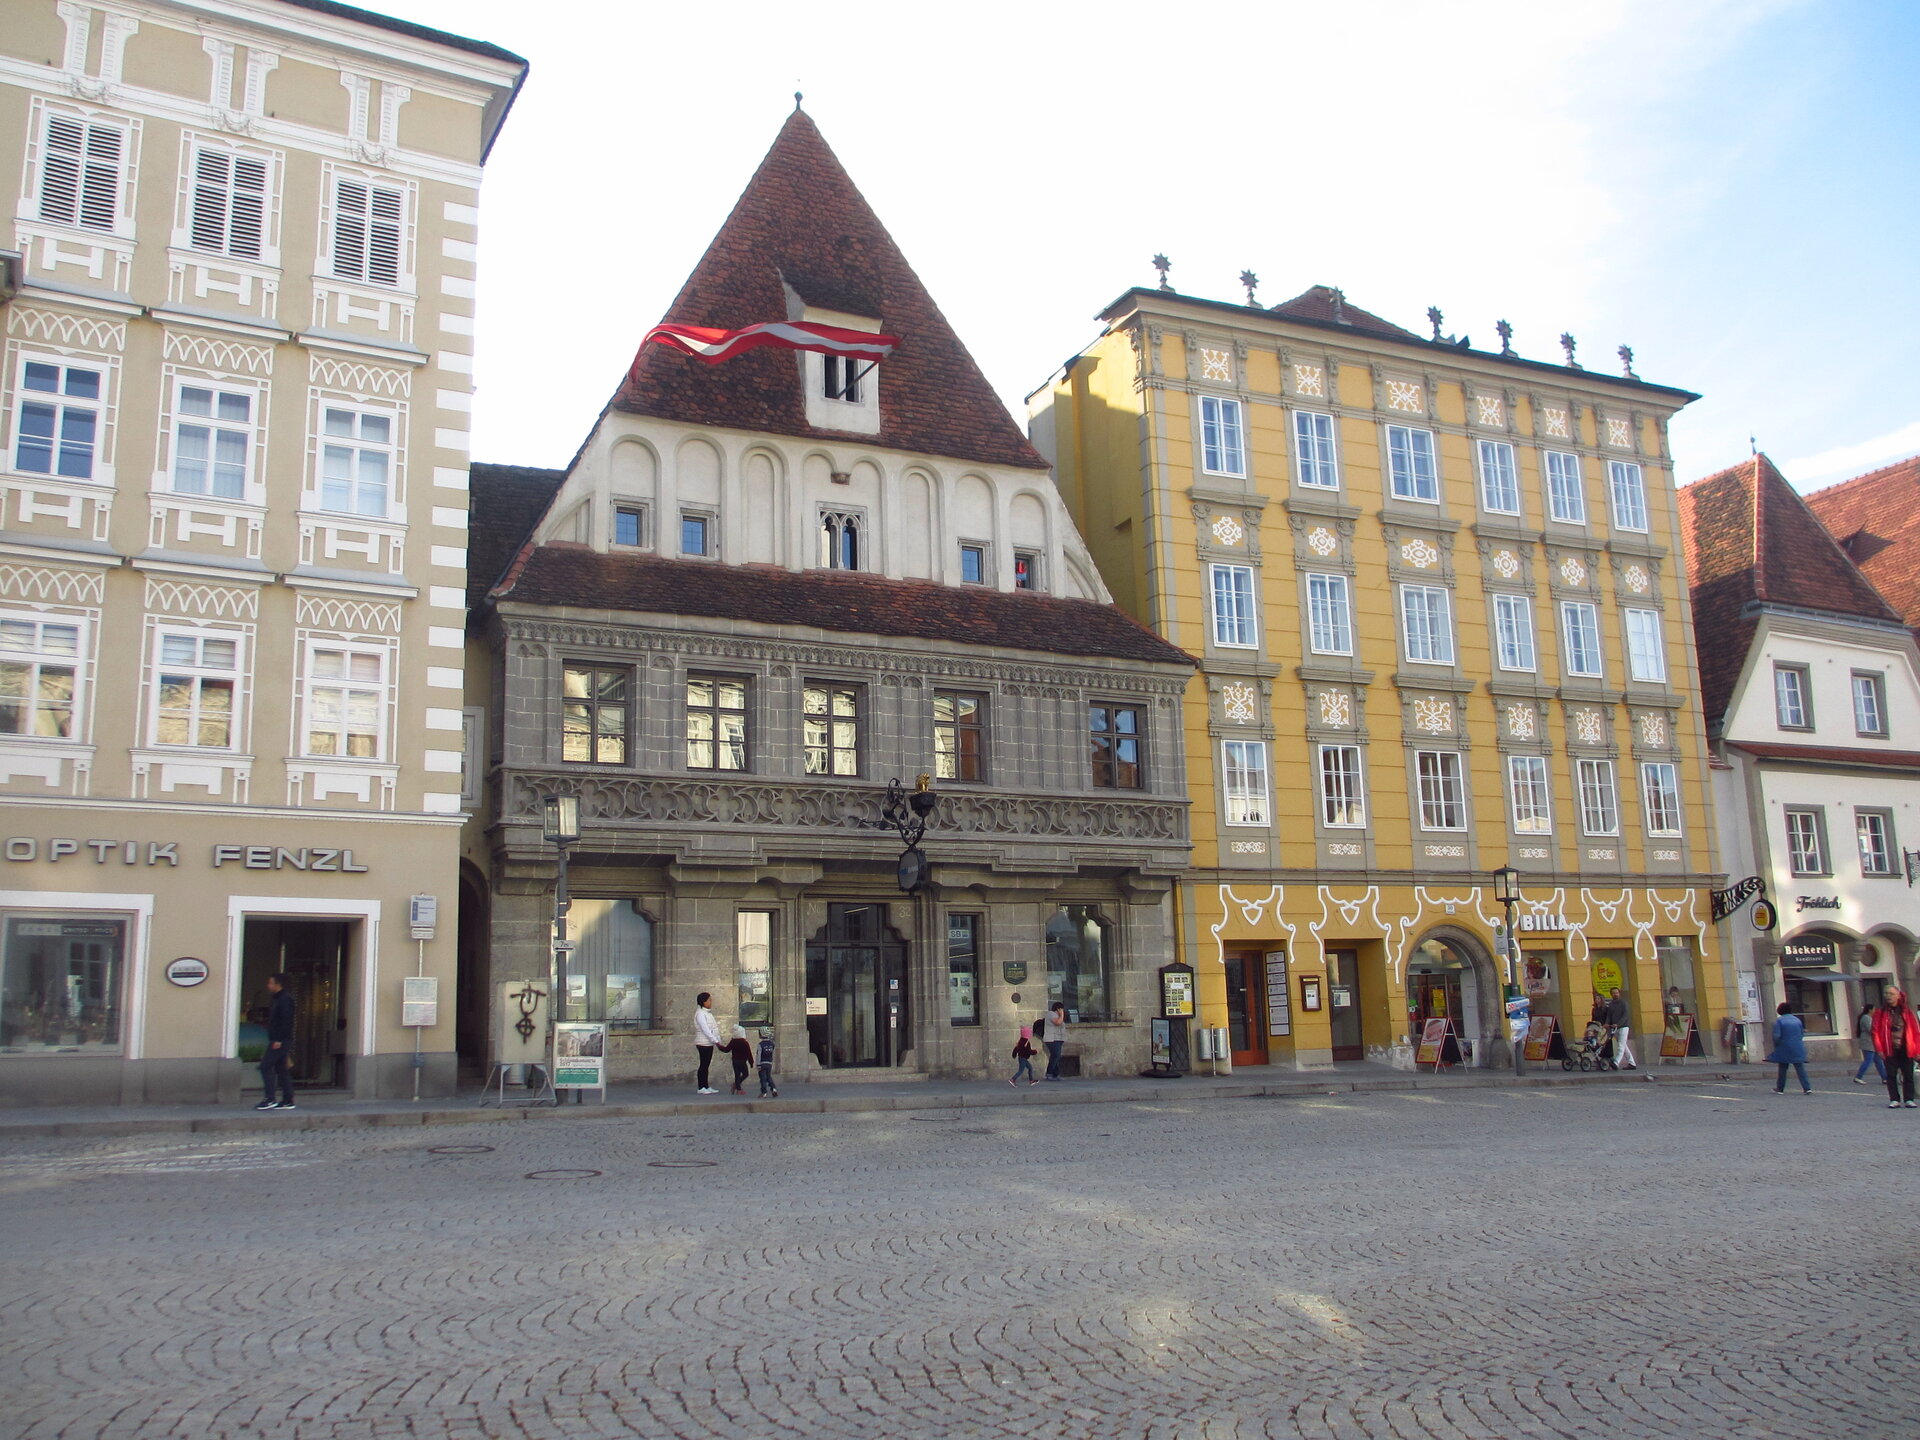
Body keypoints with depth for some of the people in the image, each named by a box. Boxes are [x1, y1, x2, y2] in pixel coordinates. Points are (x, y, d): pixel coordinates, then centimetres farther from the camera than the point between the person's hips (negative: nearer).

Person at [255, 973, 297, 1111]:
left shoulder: (285, 999, -13)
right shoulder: (278, 999, 19)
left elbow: (286, 1021, -21)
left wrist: (279, 1040, -24)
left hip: (279, 1041, -10)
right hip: (277, 1041, 10)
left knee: (265, 1066, -10)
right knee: (281, 1069, 9)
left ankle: (270, 1099, -10)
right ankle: (288, 1101, 10)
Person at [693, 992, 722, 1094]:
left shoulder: (707, 1013, 16)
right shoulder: (700, 1013, -13)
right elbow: (705, 1029, -20)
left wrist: (717, 1041, 9)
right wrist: (716, 1041, -22)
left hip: (709, 1043, 9)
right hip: (703, 1043, -9)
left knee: (706, 1065, 10)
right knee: (703, 1065, -5)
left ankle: (706, 1087, 13)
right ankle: (701, 1088, -1)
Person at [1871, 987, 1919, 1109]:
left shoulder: (1907, 1010, 3)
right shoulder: (1880, 1011, 2)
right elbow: (1875, 1031, 0)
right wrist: (1879, 1049, -8)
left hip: (1905, 1049, 0)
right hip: (1889, 1050, 0)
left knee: (1908, 1075, 3)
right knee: (1891, 1075, 2)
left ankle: (1908, 1099, 11)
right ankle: (1894, 1100, 7)